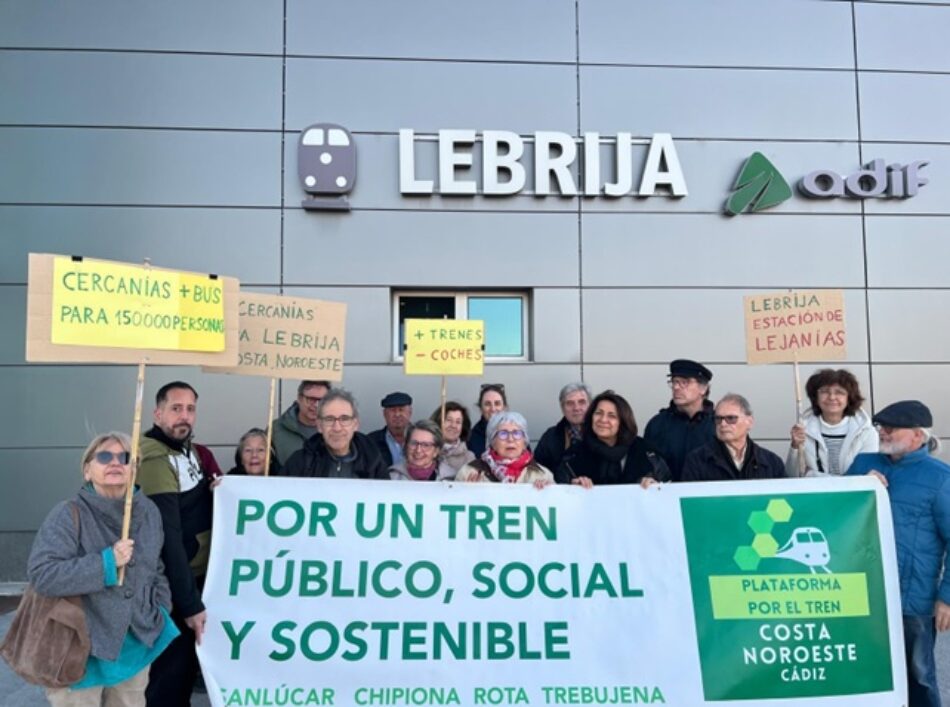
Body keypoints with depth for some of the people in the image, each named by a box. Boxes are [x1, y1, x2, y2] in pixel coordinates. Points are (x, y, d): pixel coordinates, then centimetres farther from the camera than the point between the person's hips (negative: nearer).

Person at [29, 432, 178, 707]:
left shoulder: (148, 511, 1)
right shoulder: (69, 514, -16)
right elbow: (41, 574, -23)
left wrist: (162, 611, 5)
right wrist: (106, 563, -26)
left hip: (137, 643, 5)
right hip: (82, 648, -5)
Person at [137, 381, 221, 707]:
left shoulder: (192, 451, 6)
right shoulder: (155, 461, -22)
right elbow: (168, 539, -25)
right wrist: (189, 603, -24)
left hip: (198, 575, 9)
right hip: (173, 587, -9)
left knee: (187, 661, 22)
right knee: (170, 671, 4)